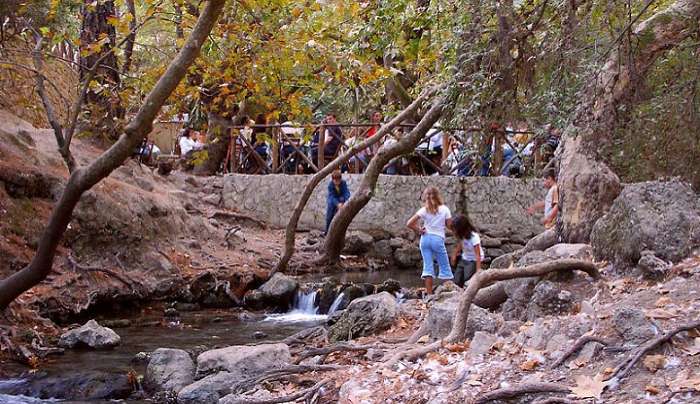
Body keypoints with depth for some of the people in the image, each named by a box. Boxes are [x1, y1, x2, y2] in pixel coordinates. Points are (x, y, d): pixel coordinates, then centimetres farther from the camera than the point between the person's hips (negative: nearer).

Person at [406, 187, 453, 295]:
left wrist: (419, 230, 6)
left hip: (425, 238, 2)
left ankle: (429, 294, 0)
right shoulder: (444, 209, -3)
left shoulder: (424, 210, 0)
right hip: (438, 239, -2)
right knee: (445, 267, 8)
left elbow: (409, 224, -7)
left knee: (428, 267, 3)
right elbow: (449, 225, 1)